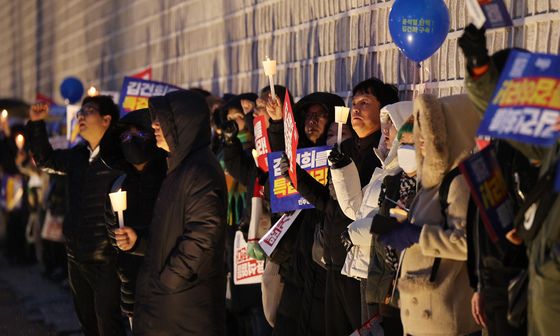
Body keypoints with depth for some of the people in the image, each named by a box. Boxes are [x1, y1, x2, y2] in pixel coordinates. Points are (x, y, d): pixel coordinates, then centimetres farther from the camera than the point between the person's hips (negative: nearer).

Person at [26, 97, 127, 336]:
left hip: (106, 258, -7)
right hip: (76, 256, 7)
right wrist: (36, 123, 14)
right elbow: (44, 159, 24)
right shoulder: (78, 155, 10)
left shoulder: (120, 154, -11)